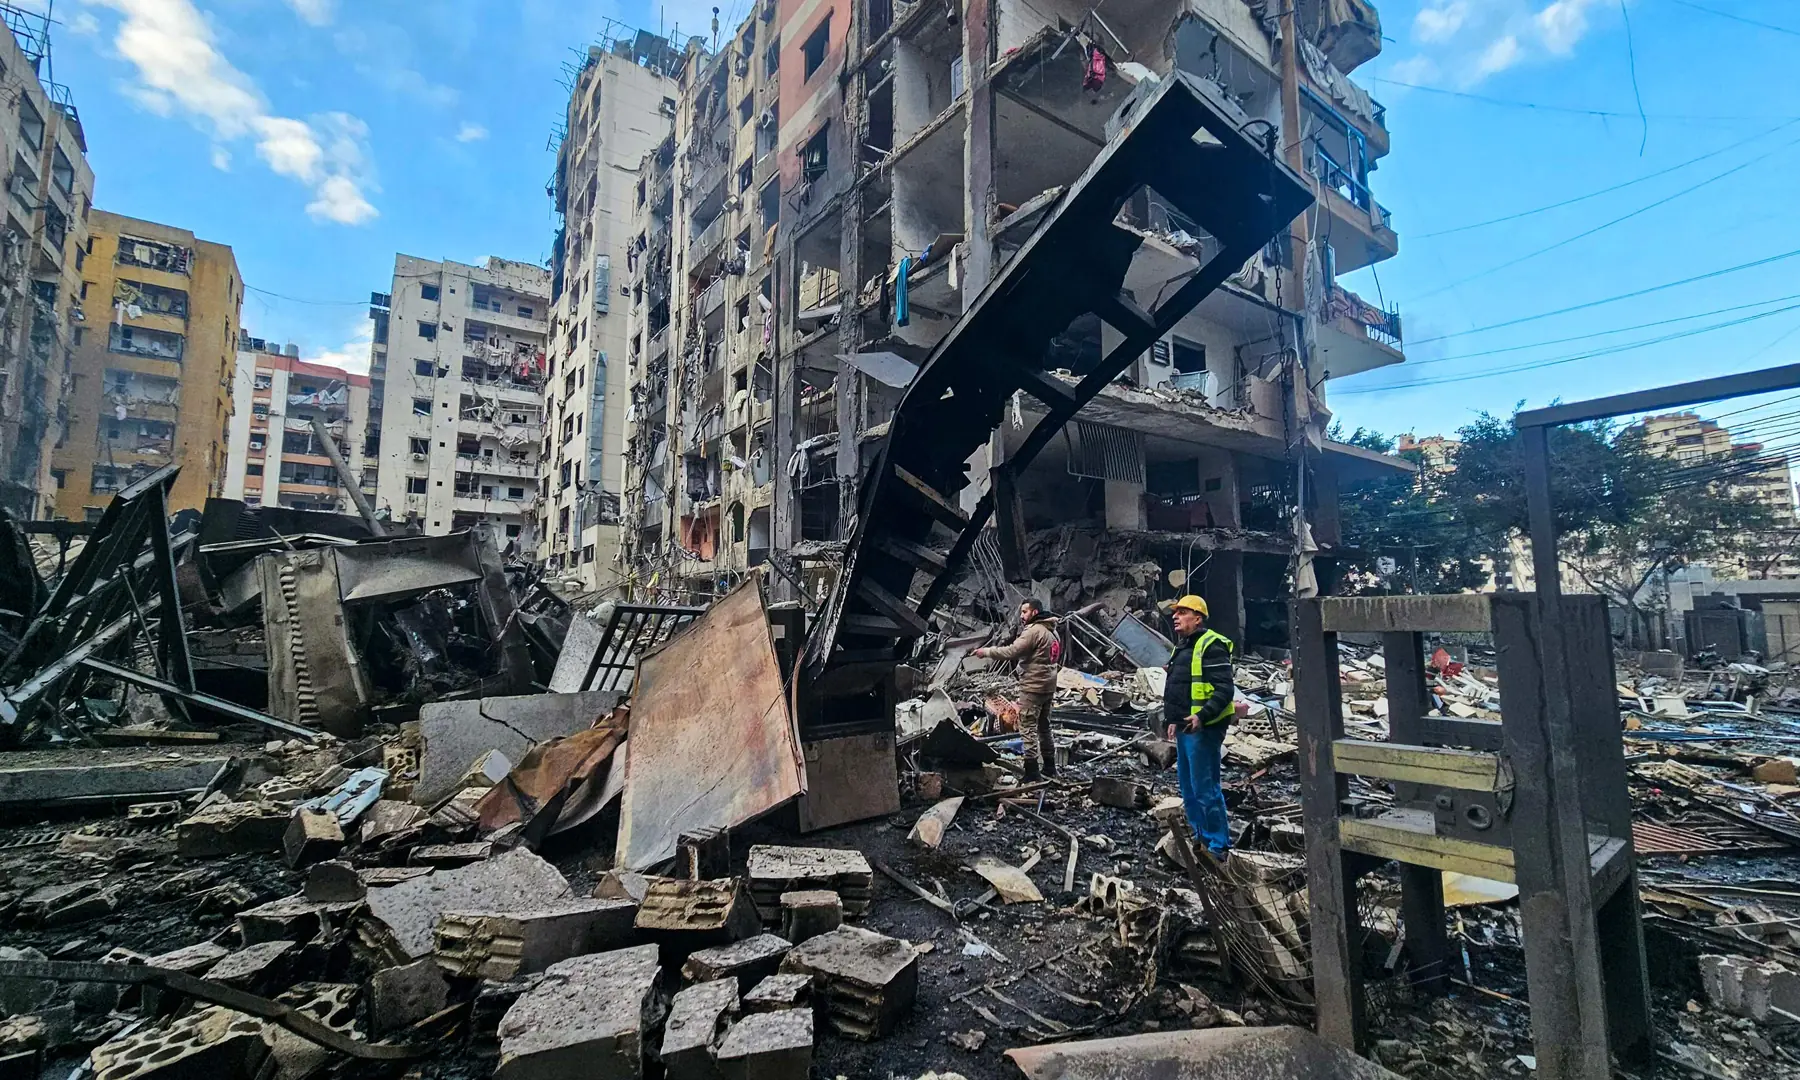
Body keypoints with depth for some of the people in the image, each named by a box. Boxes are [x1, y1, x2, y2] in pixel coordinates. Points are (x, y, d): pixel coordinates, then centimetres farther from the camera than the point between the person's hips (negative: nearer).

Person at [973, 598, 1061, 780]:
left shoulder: (1034, 631, -17)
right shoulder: (1051, 631, 13)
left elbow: (1012, 651, -23)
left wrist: (986, 652, -16)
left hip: (1033, 686, -10)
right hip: (1048, 686, 10)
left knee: (1027, 727, -5)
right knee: (1043, 726, 18)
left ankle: (1031, 770, -5)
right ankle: (1049, 766, 25)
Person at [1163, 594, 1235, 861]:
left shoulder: (1211, 645, -14)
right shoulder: (1183, 647, 16)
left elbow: (1224, 689, -22)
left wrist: (1202, 716, -29)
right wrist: (1173, 719, 21)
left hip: (1203, 728, -10)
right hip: (1186, 728, 10)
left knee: (1205, 789, -5)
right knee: (1188, 787, 18)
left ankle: (1219, 846, 7)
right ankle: (1200, 835, 31)